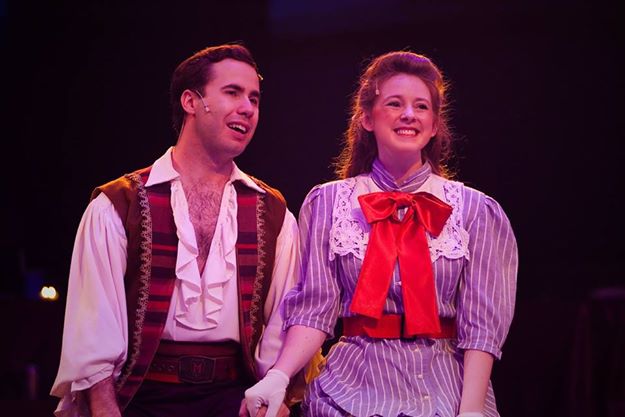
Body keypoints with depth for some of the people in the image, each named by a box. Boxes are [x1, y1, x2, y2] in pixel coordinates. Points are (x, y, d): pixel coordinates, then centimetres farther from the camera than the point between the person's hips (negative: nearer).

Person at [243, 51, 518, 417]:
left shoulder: (476, 211, 1)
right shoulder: (327, 203, 2)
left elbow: (481, 324, -4)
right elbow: (315, 307, -3)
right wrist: (279, 377, -18)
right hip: (356, 387, 0)